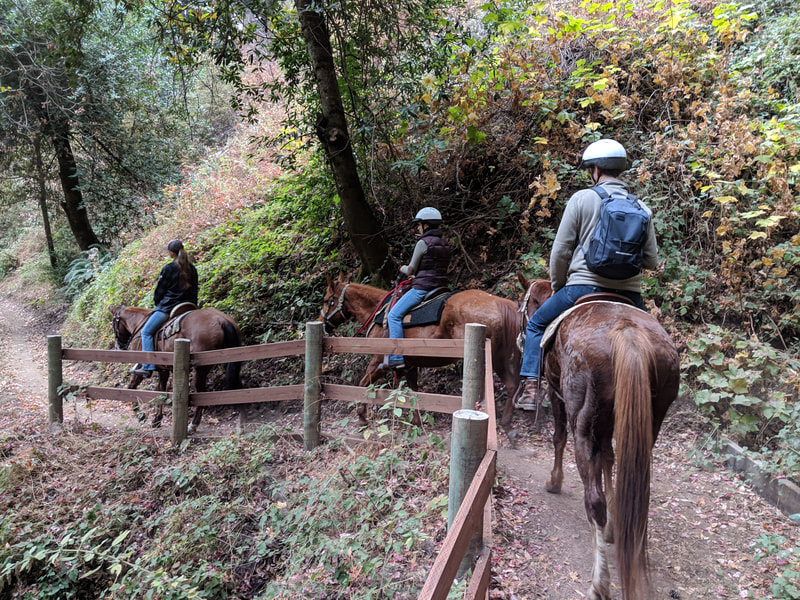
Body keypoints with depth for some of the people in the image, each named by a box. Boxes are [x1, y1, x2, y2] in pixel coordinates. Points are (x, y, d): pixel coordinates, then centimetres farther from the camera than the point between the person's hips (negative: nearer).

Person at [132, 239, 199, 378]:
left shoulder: (169, 268, -9)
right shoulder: (192, 269, 9)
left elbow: (160, 290, -2)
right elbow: (194, 290, 16)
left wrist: (157, 303, 14)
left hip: (168, 307, -7)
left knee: (146, 332, 0)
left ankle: (147, 367, -10)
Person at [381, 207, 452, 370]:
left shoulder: (423, 242, -11)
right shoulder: (445, 244, 14)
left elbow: (411, 270, -8)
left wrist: (403, 268, 15)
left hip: (422, 288, -9)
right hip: (440, 287, 10)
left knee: (394, 315, -6)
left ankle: (396, 358, -12)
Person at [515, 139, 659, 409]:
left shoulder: (582, 198, -2)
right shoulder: (642, 208, 8)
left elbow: (560, 250, -3)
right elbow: (651, 260, 9)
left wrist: (557, 286, 12)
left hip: (584, 286, -3)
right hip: (629, 293, 3)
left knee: (537, 325, 17)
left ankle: (530, 388, 9)